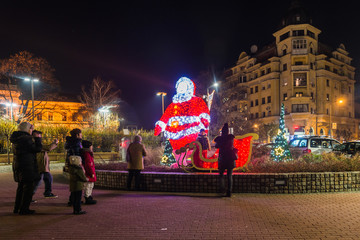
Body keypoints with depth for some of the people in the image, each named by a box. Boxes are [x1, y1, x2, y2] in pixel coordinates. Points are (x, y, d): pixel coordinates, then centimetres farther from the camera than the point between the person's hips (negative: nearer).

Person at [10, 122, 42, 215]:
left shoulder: (17, 138, 12)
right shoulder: (26, 138, -17)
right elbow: (37, 149, -14)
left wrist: (33, 137, 17)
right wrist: (38, 139, -3)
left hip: (17, 164, 10)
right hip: (27, 165, -10)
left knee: (21, 187, 19)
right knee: (28, 187, -2)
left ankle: (17, 208, 26)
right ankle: (23, 209, 2)